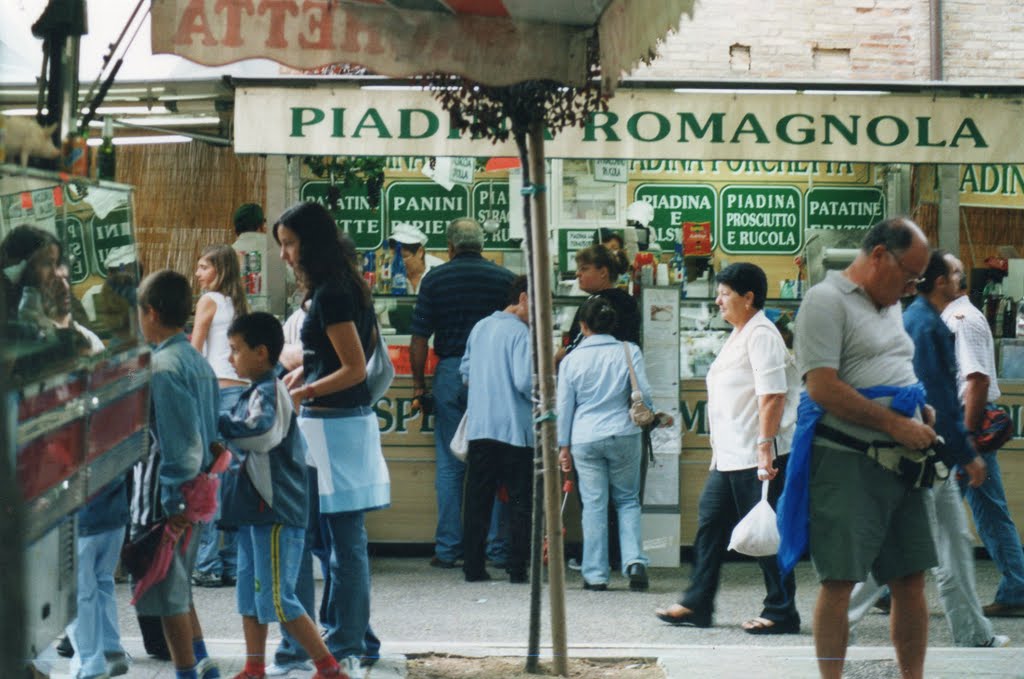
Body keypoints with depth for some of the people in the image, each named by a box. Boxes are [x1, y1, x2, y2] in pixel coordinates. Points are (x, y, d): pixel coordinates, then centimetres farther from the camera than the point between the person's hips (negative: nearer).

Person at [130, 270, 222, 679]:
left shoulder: (162, 366, -18)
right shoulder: (197, 361, 10)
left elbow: (180, 439, -22)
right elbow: (214, 429, 14)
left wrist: (172, 502, -20)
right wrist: (200, 481, 18)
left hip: (165, 495, -9)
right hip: (192, 492, 9)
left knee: (166, 592, 0)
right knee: (176, 587, 21)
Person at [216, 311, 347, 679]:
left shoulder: (269, 392, -15)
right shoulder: (252, 393, 14)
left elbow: (261, 432, -34)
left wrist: (219, 422, -24)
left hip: (276, 513, -10)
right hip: (255, 511, 10)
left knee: (277, 599, -7)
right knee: (250, 594, 15)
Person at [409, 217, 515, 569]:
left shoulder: (435, 279, 3)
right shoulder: (504, 278, 4)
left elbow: (419, 339, 0)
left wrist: (419, 386, 6)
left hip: (450, 372, 0)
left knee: (449, 465, 5)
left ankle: (448, 549, 5)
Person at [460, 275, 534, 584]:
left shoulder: (480, 328, 11)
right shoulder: (520, 333, -11)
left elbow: (466, 373, 18)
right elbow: (525, 381, -19)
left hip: (479, 428, 6)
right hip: (515, 428, -6)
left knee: (478, 500, 9)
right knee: (521, 500, 2)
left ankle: (473, 566, 9)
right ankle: (517, 568, 0)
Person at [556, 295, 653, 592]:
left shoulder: (571, 360, 1)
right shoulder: (629, 352, -2)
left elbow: (564, 406, 5)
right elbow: (644, 393, -1)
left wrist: (563, 446, 13)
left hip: (584, 439, 0)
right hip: (623, 434, 0)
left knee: (594, 504, 4)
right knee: (628, 500, 12)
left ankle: (595, 575, 5)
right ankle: (634, 560, -6)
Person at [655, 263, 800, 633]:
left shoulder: (761, 335, -13)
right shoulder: (739, 336, 18)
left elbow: (772, 395, -21)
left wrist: (765, 448, -26)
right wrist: (718, 451, 24)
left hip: (757, 455, -11)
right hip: (730, 456, 11)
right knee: (711, 522, 12)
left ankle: (781, 612, 3)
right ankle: (697, 604, 18)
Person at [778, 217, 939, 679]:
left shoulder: (890, 306, 20)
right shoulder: (827, 301, -8)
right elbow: (822, 388, -17)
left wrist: (920, 417, 9)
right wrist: (896, 425, -17)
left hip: (898, 462, 8)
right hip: (846, 462, -8)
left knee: (911, 579, 8)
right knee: (840, 580, -5)